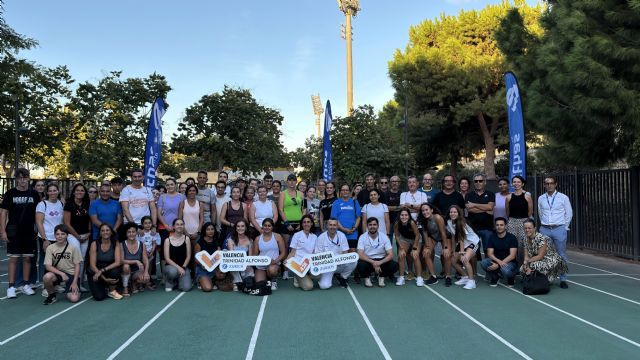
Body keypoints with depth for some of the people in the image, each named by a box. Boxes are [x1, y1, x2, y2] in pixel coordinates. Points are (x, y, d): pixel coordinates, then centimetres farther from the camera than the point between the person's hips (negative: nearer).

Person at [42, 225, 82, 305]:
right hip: (58, 273, 2)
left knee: (74, 299, -20)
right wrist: (62, 273, -23)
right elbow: (48, 266, -9)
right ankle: (51, 295, -4)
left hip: (72, 274, -2)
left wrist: (75, 282, -10)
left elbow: (77, 265, -3)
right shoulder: (50, 248, -4)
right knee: (47, 277, -34)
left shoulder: (73, 248, -7)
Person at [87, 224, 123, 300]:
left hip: (108, 270, 1)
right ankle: (102, 286, 17)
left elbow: (118, 262, -19)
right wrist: (104, 278, -24)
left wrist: (102, 270, -30)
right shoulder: (94, 244, -14)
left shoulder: (115, 244, -10)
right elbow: (92, 265, -17)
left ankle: (112, 291, -4)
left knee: (115, 271, -34)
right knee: (99, 297, -20)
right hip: (95, 272, -1)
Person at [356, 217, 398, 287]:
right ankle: (367, 277, 0)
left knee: (394, 265, -26)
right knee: (361, 265, -35)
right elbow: (360, 255, -18)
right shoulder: (362, 237, -9)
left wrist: (379, 263, -29)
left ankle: (381, 276, 5)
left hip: (381, 261, 1)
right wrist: (373, 262, -31)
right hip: (368, 261, -1)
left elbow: (390, 255, -12)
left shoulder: (384, 237, -6)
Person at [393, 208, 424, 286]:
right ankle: (401, 277, -3)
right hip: (404, 239, 3)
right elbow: (397, 236, -13)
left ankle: (419, 278, -9)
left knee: (415, 256, -18)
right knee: (401, 255, -13)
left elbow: (417, 235, -23)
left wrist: (414, 248, -21)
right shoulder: (397, 223, -28)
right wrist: (401, 248, -18)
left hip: (415, 239, -2)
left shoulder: (412, 222, -36)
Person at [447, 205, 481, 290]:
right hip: (462, 243, 8)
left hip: (473, 241, -8)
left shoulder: (461, 223, -24)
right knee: (454, 261, 5)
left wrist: (461, 251, -27)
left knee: (465, 259, -29)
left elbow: (461, 238, -25)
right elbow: (453, 236, 0)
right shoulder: (449, 222, -7)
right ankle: (465, 277, 25)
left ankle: (471, 281, -18)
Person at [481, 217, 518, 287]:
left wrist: (498, 265, -26)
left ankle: (511, 278, 1)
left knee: (505, 270, -38)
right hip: (496, 260, 3)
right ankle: (494, 277, 3)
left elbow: (512, 255, -16)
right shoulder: (492, 237, 1)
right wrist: (499, 261, -27)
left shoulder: (512, 237, -9)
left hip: (509, 262, -3)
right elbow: (490, 254, -6)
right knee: (484, 263, -27)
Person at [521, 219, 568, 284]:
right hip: (540, 261, 7)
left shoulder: (541, 238, -21)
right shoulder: (526, 240, 1)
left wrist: (528, 261, -21)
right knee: (522, 269, -17)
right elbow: (526, 256, -1)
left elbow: (540, 256, -22)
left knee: (534, 265, -34)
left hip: (551, 261, -7)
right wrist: (525, 263, -21)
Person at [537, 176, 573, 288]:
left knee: (561, 255, 0)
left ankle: (563, 279, 8)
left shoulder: (563, 198, 0)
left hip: (559, 229, -3)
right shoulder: (541, 198, 8)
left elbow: (569, 213, 5)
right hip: (544, 229, 3)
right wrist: (544, 224, 12)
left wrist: (564, 227, 5)